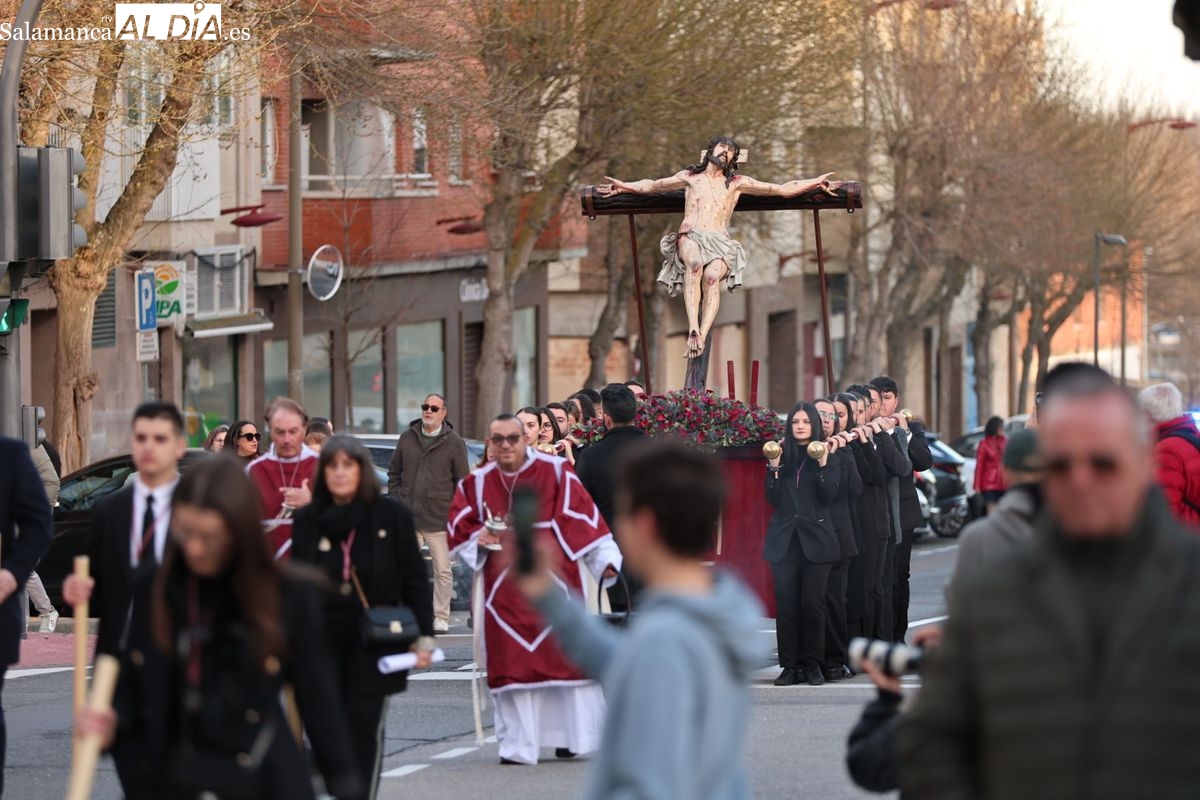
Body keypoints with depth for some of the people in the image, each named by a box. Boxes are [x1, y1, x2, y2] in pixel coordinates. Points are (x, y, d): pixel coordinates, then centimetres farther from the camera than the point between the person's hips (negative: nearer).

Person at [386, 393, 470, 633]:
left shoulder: (454, 442, 0)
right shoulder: (407, 438, 9)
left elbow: (463, 481, 3)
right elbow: (394, 472, 18)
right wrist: (395, 500, 8)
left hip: (439, 520, -3)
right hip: (407, 519, 3)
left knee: (443, 570, 0)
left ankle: (441, 617, 8)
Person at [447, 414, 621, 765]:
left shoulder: (556, 473, 1)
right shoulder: (477, 484, 9)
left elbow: (584, 518, -1)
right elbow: (459, 530, 10)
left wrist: (606, 559, -9)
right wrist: (480, 538, -11)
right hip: (504, 587, 2)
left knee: (563, 654, -1)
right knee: (512, 662, -2)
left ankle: (569, 735, 9)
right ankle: (518, 745, 1)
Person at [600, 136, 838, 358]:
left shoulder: (737, 183, 21)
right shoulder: (690, 177, 22)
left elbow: (784, 189, 21)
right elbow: (652, 186, 33)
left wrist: (816, 183, 16)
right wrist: (624, 186, 21)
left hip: (720, 242, 1)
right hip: (691, 237, -1)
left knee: (712, 275, -34)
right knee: (695, 264, -38)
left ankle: (701, 335, -49)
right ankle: (693, 329, -51)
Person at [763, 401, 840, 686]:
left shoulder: (828, 455, 5)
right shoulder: (783, 455, 10)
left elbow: (830, 495, -5)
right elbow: (773, 499, 4)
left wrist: (822, 465, -16)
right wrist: (774, 468, -7)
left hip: (816, 538, -2)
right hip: (784, 539, 2)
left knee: (813, 602, -5)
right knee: (786, 603, -2)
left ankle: (813, 665, 3)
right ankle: (790, 665, 2)